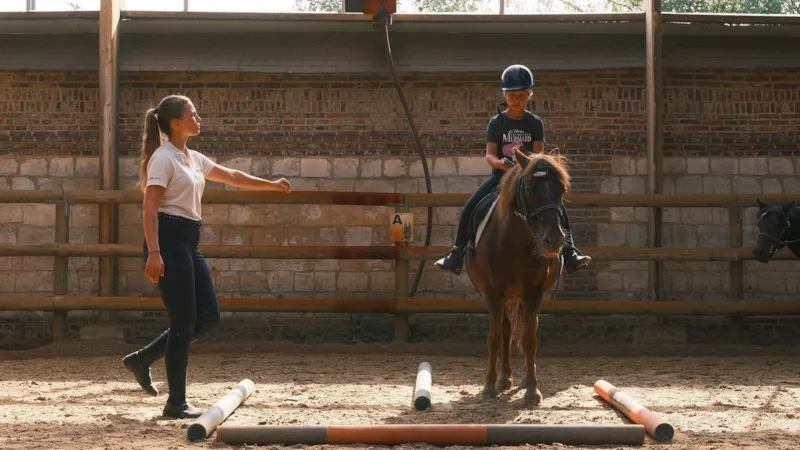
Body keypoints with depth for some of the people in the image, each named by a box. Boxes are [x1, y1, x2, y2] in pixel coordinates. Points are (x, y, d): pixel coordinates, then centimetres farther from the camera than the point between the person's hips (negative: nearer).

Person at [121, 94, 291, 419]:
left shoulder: (193, 158, 16)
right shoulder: (164, 158, -11)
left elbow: (231, 177, 30)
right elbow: (149, 208, -18)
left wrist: (271, 185, 35)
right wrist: (153, 253, -26)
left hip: (189, 243, 9)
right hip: (168, 239, -9)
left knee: (208, 316, 7)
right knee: (184, 321, -6)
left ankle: (142, 359, 16)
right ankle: (176, 403, 3)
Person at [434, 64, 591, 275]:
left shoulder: (535, 123, 4)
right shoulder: (496, 122, 2)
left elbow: (538, 152, -6)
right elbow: (489, 155, -6)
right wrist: (501, 163, -30)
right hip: (501, 174, 0)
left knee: (558, 205, -21)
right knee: (470, 208, -19)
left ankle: (569, 251, -15)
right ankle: (457, 252, -6)